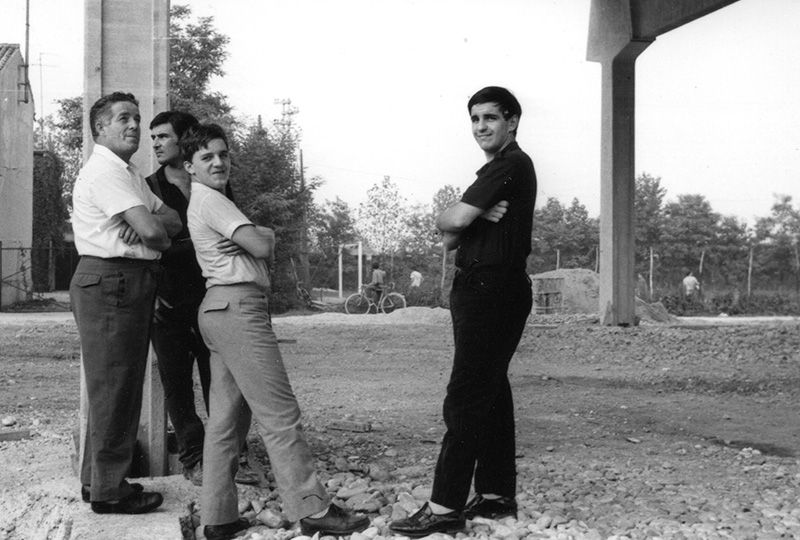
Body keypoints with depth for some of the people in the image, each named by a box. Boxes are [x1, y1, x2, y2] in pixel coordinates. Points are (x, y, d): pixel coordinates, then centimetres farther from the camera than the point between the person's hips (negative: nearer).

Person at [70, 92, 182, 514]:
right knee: (112, 388, -5)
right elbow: (151, 232, -20)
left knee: (122, 387, 16)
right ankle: (108, 490, 4)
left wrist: (148, 223, -10)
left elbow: (173, 220, 11)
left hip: (132, 285, 10)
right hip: (110, 281, -10)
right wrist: (155, 231, 3)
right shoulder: (103, 170, -12)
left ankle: (99, 479, 27)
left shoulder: (129, 175, 21)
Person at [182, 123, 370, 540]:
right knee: (279, 414, -9)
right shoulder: (208, 199, -8)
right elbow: (261, 245, -14)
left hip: (220, 308, 10)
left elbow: (258, 250, 20)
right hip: (238, 306, -10)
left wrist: (260, 239, -1)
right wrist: (268, 235, 7)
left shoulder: (204, 200, 24)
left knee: (226, 415, 9)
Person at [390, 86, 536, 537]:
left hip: (492, 292, -11)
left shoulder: (511, 165, -11)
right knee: (491, 390, 12)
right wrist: (476, 215, -8)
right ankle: (497, 494, 19)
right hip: (486, 291, 11)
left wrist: (466, 215, 5)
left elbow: (452, 222, -19)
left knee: (466, 396, -11)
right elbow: (451, 237, 13)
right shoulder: (500, 170, 21)